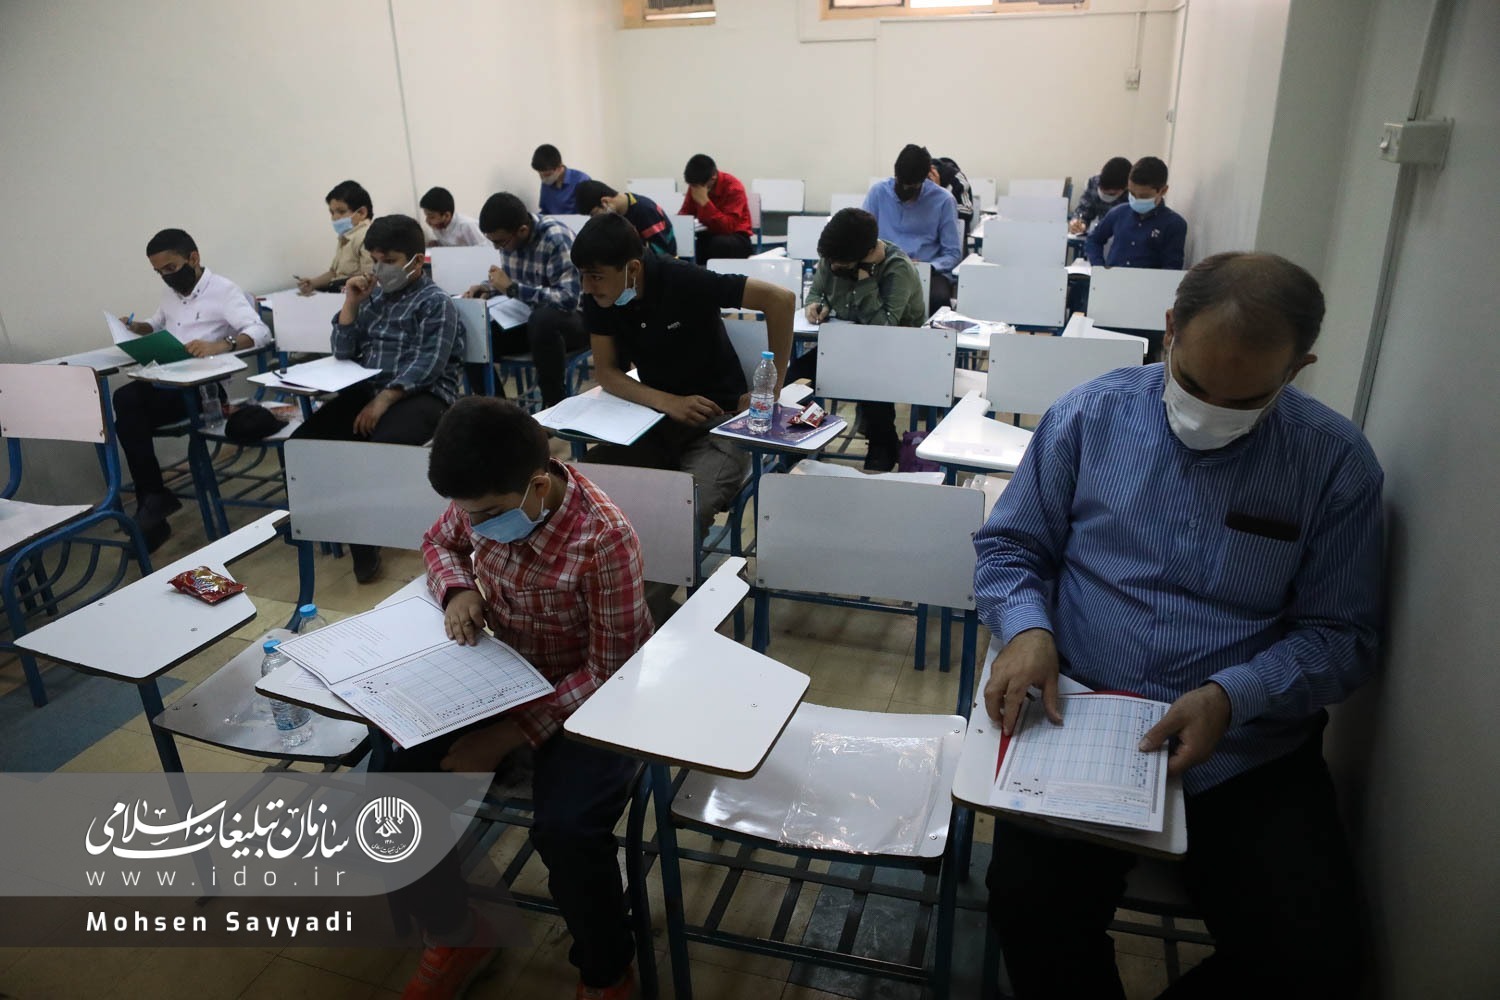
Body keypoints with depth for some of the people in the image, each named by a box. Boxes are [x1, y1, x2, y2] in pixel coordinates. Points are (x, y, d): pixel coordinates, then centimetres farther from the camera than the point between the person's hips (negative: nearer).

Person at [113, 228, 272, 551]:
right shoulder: (171, 292, 18)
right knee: (124, 399, -25)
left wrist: (218, 346, -38)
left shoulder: (223, 290, -6)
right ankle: (153, 500, -20)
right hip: (168, 381, 7)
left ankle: (153, 500, -9)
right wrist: (136, 327, 13)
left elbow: (261, 333, -21)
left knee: (129, 413, -24)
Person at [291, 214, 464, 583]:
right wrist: (351, 303, 6)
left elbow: (428, 364, -12)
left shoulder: (436, 303, 1)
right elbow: (343, 353, 19)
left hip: (421, 395, -6)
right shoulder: (375, 297, 21)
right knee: (303, 441, -18)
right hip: (366, 390, 6)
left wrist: (385, 398, -23)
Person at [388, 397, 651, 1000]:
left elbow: (610, 672, -22)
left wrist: (510, 735, -25)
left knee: (567, 831, -29)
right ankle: (455, 938, 16)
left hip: (584, 700, -6)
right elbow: (439, 543, 14)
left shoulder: (603, 540, -29)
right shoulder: (481, 502, -11)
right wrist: (459, 590, -9)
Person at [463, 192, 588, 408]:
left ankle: (555, 404, -22)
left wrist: (511, 288, -29)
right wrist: (489, 288, -6)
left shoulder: (556, 239, -24)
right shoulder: (509, 236, -2)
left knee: (541, 320, -40)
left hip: (572, 317, -7)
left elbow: (568, 300, -32)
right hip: (530, 317, 7)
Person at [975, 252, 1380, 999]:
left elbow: (1341, 633, 1)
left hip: (1251, 749, 1)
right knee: (1030, 905, -22)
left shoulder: (1336, 461, -1)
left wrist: (1233, 697, -17)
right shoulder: (1090, 416, 0)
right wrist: (1026, 627, -16)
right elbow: (1012, 546, 5)